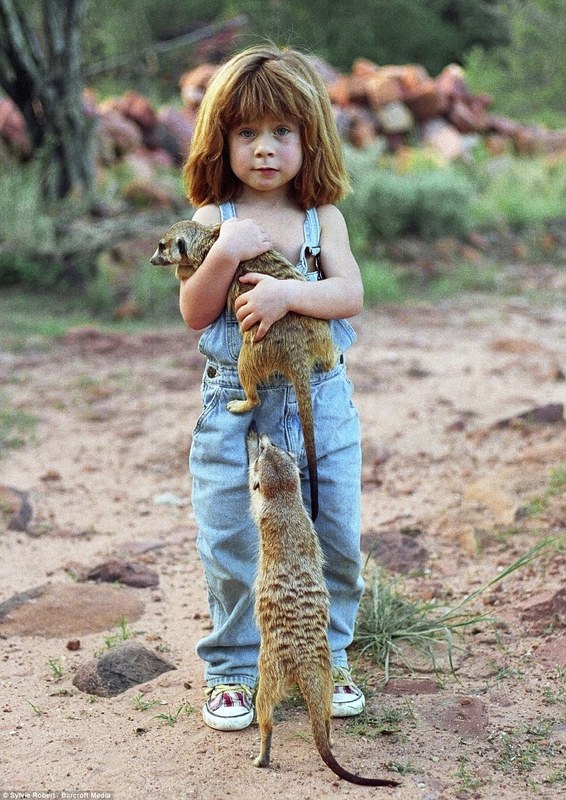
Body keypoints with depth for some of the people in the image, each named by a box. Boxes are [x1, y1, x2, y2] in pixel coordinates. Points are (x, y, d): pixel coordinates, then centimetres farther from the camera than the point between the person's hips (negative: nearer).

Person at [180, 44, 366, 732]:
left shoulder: (323, 218, 3)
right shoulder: (213, 220, 0)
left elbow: (350, 294, -10)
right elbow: (193, 312, -7)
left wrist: (286, 292, -25)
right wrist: (228, 252, -20)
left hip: (321, 406, 2)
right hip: (234, 409, -1)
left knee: (332, 542, 9)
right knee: (232, 550, 5)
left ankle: (323, 659, 29)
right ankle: (233, 671, 23)